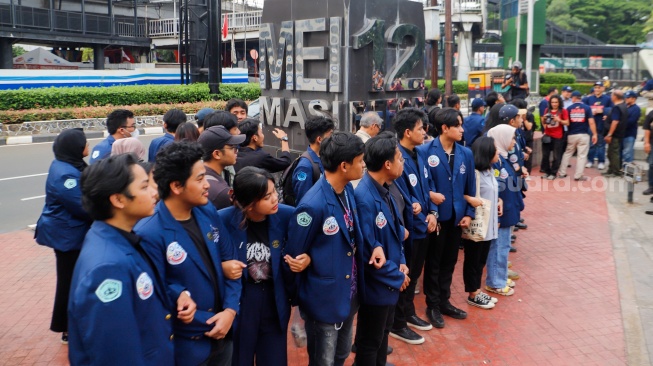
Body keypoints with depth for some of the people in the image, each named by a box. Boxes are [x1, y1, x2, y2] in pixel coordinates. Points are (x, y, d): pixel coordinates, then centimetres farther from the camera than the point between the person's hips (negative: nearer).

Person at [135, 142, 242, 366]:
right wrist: (210, 322, -13)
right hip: (187, 344, -6)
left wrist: (230, 310, -8)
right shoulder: (149, 234, -22)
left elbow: (229, 260, 4)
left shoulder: (208, 211, -3)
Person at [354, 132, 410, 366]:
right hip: (377, 284, -9)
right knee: (370, 341, 12)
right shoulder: (364, 198, -29)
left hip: (390, 281, 9)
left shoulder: (382, 189, 0)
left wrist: (401, 262, 0)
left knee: (383, 332, 26)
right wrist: (397, 277, -15)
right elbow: (369, 251, -27)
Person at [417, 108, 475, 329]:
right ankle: (432, 305, 22)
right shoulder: (425, 152, -13)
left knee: (449, 261, 16)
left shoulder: (466, 154, 5)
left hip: (456, 216, 5)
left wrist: (469, 213, 4)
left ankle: (444, 301, 31)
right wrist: (429, 194, -24)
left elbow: (470, 187, 9)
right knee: (433, 262, 9)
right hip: (435, 216, -5)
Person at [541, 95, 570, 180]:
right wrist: (543, 120, -6)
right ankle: (546, 171, 19)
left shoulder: (563, 111, -3)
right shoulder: (547, 110, 8)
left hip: (557, 137, -4)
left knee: (556, 156, 0)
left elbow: (567, 123, -5)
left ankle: (553, 173, 9)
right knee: (545, 155, 5)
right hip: (547, 135, 4)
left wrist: (559, 120, -20)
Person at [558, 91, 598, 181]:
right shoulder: (587, 108, -3)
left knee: (567, 154, 15)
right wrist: (595, 134, -2)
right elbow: (591, 122, -7)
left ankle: (562, 173, 17)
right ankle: (578, 175, 2)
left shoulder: (569, 108, -1)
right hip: (584, 135, -1)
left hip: (571, 135, 2)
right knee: (582, 155, 3)